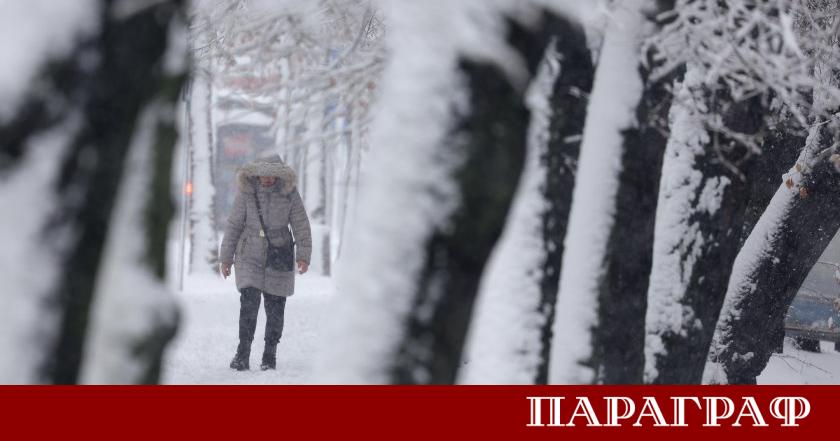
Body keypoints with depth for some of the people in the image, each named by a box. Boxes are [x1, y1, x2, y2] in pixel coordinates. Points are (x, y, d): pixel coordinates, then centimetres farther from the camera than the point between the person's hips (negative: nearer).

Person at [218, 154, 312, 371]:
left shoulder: (289, 193, -8)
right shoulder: (246, 193, -7)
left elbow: (301, 226, -5)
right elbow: (234, 225, 0)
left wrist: (303, 256, -13)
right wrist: (226, 257, 1)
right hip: (250, 257, -1)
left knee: (275, 307, 4)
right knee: (249, 302, -14)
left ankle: (270, 354, 17)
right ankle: (243, 355, -13)